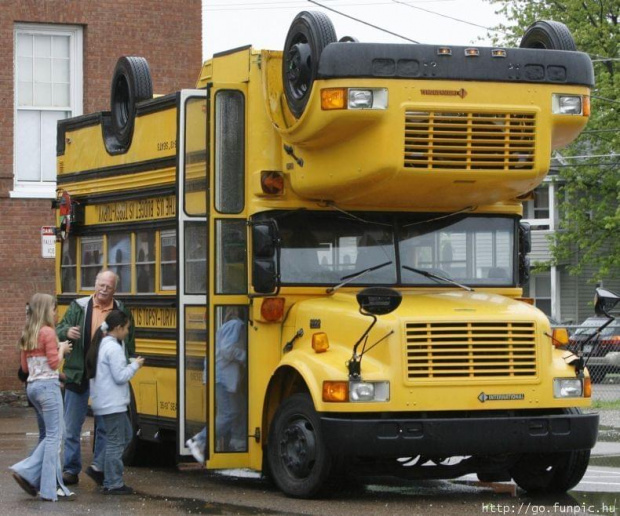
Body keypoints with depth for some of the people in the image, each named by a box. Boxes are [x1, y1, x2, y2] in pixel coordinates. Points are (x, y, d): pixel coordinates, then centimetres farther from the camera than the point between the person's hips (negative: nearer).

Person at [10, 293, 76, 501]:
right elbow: (54, 363, -15)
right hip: (48, 386, -8)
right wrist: (61, 348, 3)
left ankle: (27, 471, 2)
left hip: (32, 386, 8)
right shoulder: (48, 332, -12)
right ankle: (50, 489, -3)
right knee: (54, 436, -3)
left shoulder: (27, 335, 13)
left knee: (52, 435, 15)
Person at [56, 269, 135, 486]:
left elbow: (130, 345, 10)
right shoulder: (79, 307, 1)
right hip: (78, 375, -1)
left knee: (106, 425, 3)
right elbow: (59, 330, 3)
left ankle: (99, 466, 13)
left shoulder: (122, 312, 5)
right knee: (72, 425, 3)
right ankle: (70, 470, 10)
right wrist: (67, 332, -20)